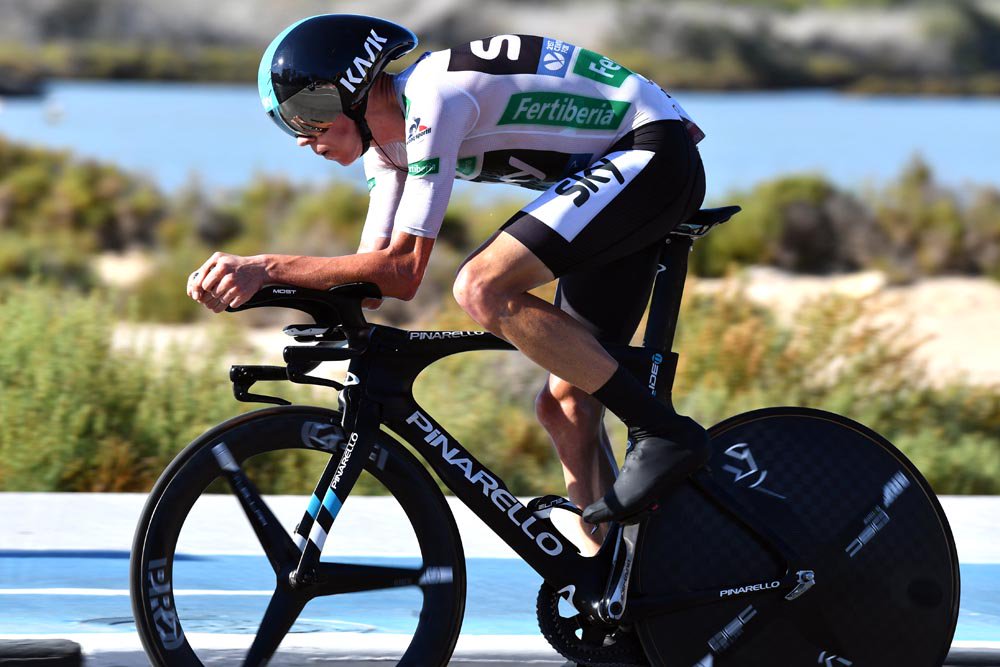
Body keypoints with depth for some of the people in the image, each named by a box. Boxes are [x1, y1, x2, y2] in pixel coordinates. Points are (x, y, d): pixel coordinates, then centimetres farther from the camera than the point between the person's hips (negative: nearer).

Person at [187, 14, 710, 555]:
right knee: (565, 403, 4)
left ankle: (663, 433, -21)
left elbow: (402, 271, -24)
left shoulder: (432, 99, -21)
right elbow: (370, 274, 6)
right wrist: (248, 280, -8)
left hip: (654, 153, -10)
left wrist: (267, 267, -24)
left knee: (481, 288, -25)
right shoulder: (389, 137, 9)